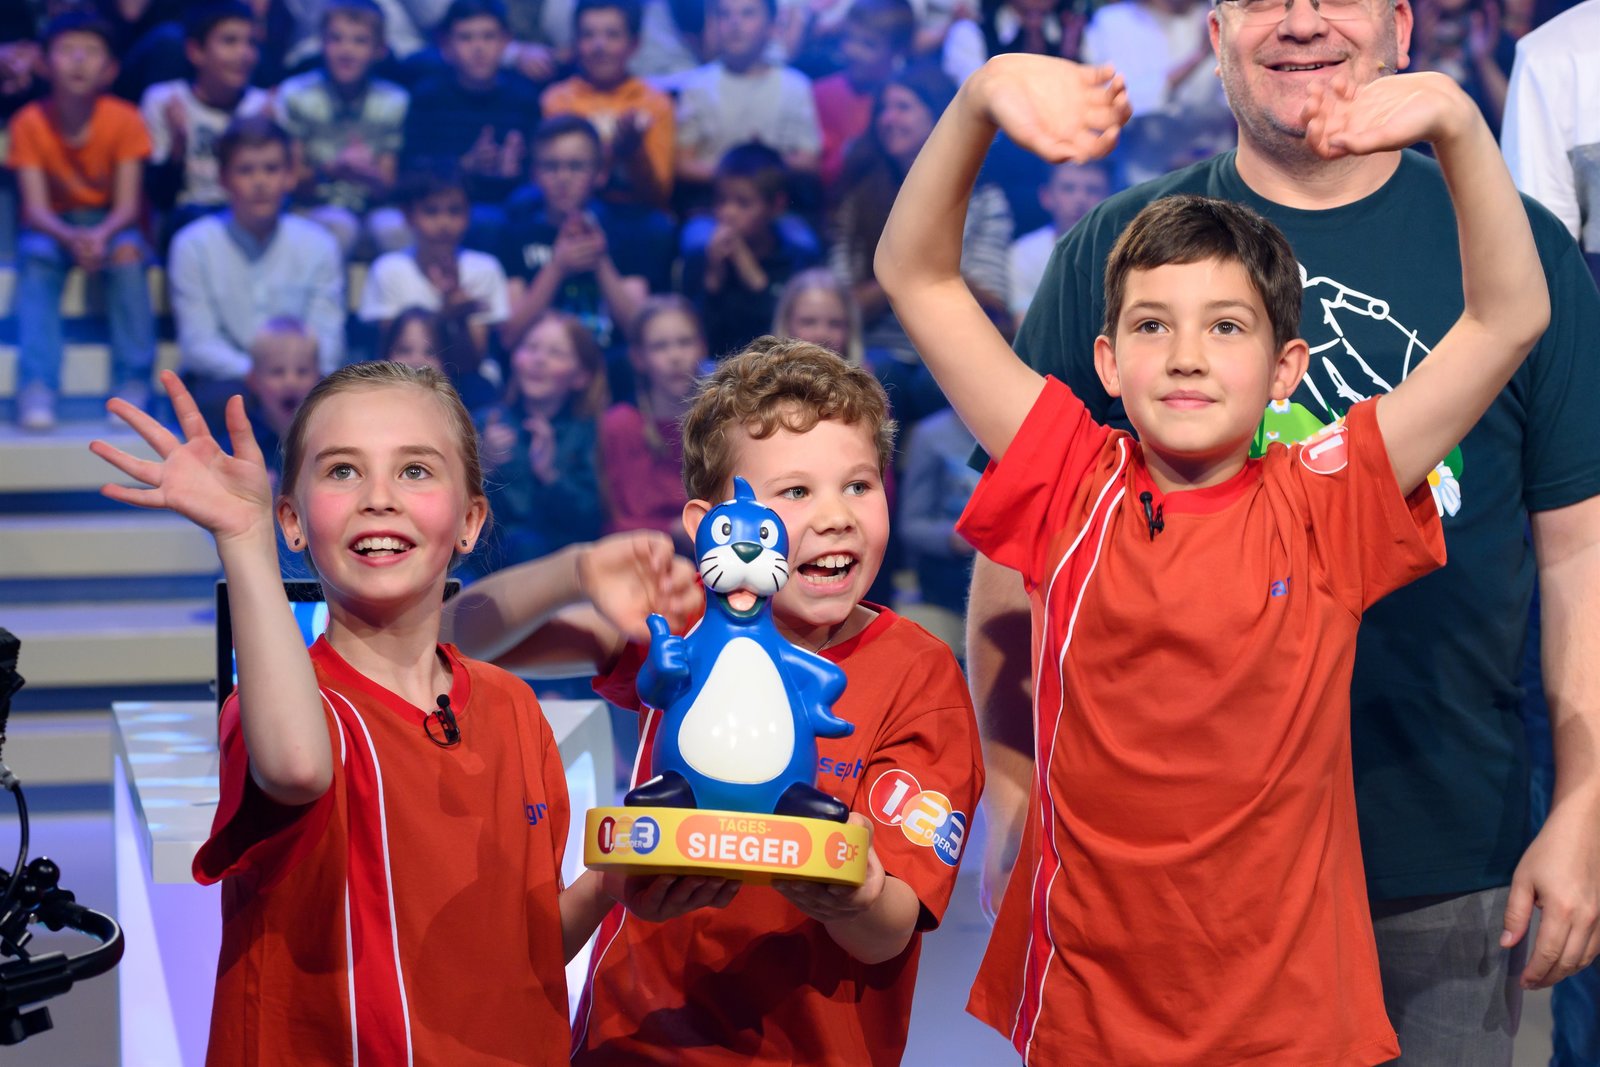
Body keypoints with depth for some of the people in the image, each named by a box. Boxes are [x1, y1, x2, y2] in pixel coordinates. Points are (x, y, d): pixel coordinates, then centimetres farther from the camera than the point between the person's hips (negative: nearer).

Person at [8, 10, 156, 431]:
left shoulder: (124, 120, -13)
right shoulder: (29, 123, -13)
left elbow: (127, 205, -15)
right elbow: (35, 207, -16)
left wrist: (101, 236, -37)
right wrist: (70, 238, -37)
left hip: (110, 223, 0)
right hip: (52, 226, 0)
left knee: (128, 253, -33)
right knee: (36, 258, -33)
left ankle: (133, 386, -31)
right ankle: (37, 388, -38)